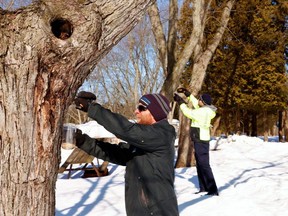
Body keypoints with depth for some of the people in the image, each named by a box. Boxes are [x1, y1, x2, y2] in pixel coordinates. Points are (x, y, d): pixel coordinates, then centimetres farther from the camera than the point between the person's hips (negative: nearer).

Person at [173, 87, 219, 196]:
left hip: (201, 141, -11)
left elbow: (188, 113, -21)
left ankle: (213, 190, -8)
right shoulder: (205, 110, 9)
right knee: (200, 165, 16)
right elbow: (196, 104, 26)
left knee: (204, 165, -10)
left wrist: (180, 101, -10)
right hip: (200, 141, 11)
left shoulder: (203, 112, -20)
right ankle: (203, 188, 24)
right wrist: (188, 94, 23)